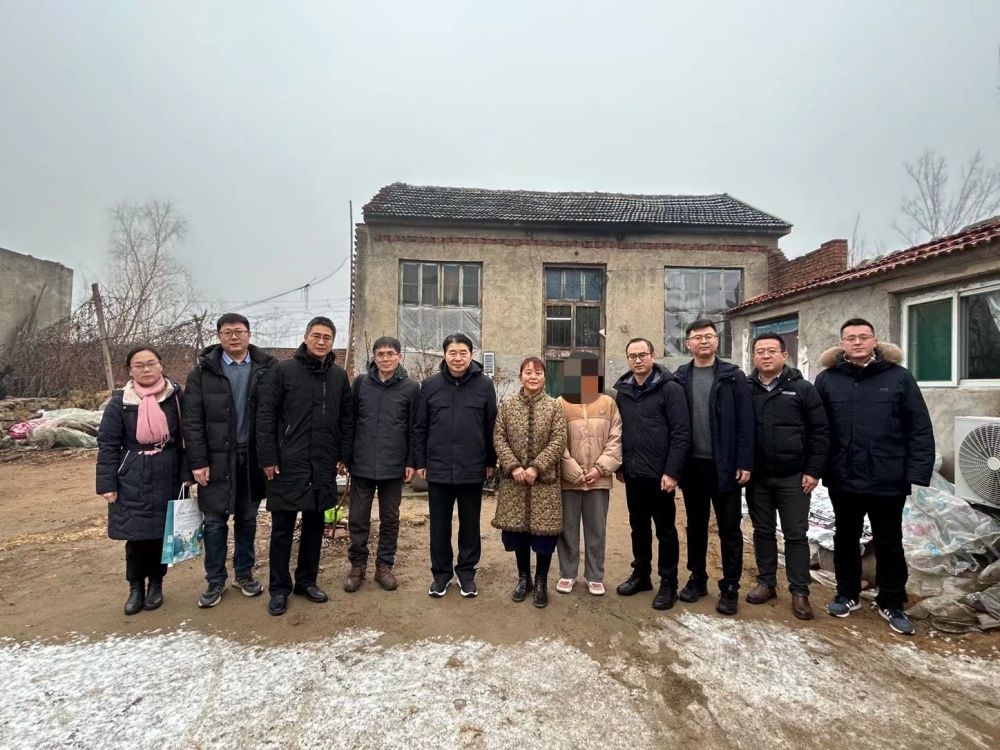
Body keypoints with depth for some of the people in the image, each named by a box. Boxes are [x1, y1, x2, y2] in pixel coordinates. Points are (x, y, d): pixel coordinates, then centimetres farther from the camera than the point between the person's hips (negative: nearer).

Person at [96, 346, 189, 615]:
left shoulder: (175, 396, -2)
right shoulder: (119, 401, -3)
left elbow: (185, 438, 1)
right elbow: (107, 444, -1)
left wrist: (186, 475, -3)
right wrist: (107, 484, -5)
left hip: (167, 478, 1)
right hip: (132, 480, -1)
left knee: (162, 533, 8)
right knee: (136, 535, 2)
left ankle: (156, 583, 27)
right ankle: (136, 587, 23)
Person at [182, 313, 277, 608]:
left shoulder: (266, 368, -1)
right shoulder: (203, 371, -1)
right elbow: (192, 420, -3)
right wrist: (198, 461, -8)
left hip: (253, 457, 1)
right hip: (217, 458, 0)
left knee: (247, 519, 14)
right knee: (214, 521, 8)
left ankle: (244, 574, 30)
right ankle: (215, 582, 24)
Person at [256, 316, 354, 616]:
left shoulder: (339, 376, 7)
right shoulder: (282, 371, -4)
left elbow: (347, 420, 10)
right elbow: (265, 416, -7)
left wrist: (344, 456, 5)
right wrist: (268, 458, -11)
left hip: (324, 467, 4)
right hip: (287, 464, -3)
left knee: (314, 525, 13)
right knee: (282, 528, 7)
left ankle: (307, 581, 29)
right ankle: (279, 588, 21)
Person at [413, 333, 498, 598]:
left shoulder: (484, 385, -2)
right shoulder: (430, 385, 1)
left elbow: (491, 427, 2)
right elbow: (420, 428, 5)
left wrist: (491, 462, 4)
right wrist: (420, 462, 3)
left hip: (472, 470, 0)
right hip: (438, 469, 1)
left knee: (470, 525, 13)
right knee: (439, 525, 12)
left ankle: (466, 572, 29)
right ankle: (441, 572, 29)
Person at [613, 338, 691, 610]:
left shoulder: (670, 389, -9)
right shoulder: (622, 391, 7)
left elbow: (681, 434, -13)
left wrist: (671, 472, -17)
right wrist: (620, 465, 10)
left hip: (659, 475, -5)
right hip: (632, 475, 5)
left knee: (665, 530, 8)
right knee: (638, 527, 17)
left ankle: (668, 584, 22)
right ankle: (640, 575, 32)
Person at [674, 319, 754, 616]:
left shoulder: (733, 376, -1)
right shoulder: (679, 378, 4)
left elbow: (745, 422, -5)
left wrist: (744, 463, -11)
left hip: (725, 465, -2)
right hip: (692, 465, 2)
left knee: (729, 528, 7)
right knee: (696, 525, 14)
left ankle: (730, 587, 19)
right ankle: (697, 578, 28)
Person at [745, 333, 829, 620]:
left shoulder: (802, 388, -3)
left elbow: (820, 431, -3)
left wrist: (813, 471, -7)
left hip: (793, 477, -2)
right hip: (757, 477, 2)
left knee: (796, 534, 5)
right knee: (763, 531, 13)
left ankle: (799, 591, 17)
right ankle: (766, 583, 26)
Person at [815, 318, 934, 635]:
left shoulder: (899, 377, -3)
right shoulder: (827, 379, -1)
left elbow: (920, 429, -4)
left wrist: (917, 473, -10)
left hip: (888, 481, -1)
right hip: (843, 480, 1)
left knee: (889, 544, 14)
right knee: (845, 540, 16)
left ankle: (891, 604, 32)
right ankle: (847, 594, 34)